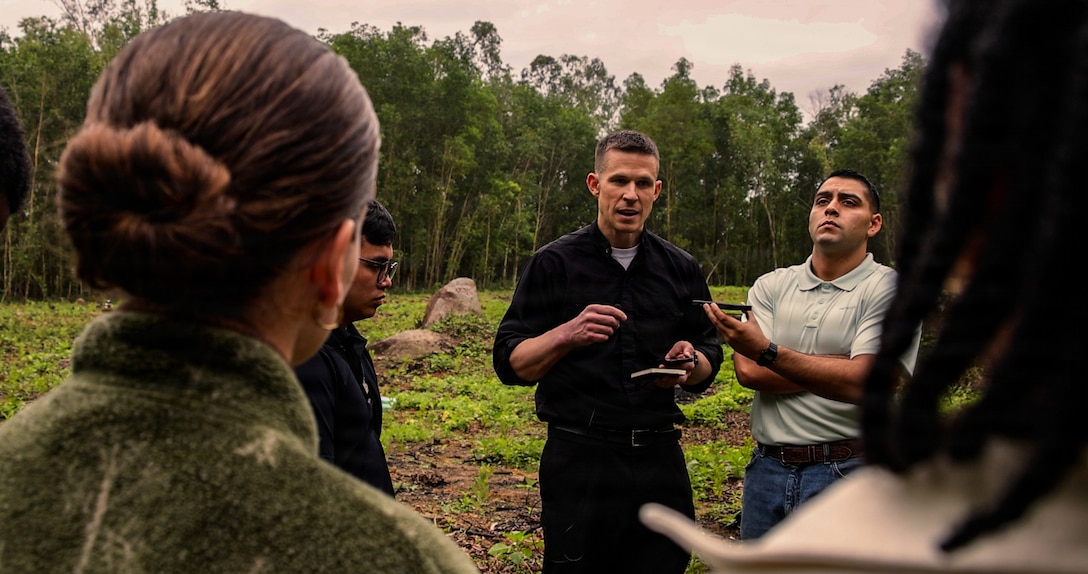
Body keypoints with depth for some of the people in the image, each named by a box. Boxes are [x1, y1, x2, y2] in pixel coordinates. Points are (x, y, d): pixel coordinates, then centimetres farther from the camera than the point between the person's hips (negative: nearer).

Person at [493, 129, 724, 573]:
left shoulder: (681, 269, 9)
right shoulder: (553, 264, -1)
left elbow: (709, 362, 13)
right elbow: (510, 363, -3)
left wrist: (691, 362, -10)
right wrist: (567, 334, -21)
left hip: (660, 458, 3)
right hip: (580, 458, -3)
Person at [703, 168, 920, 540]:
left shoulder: (889, 288, -5)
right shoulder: (770, 286, 6)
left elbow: (862, 384, -19)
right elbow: (748, 371, -9)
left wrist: (768, 352, -28)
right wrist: (845, 366, -13)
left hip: (846, 471, -4)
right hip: (767, 468, 4)